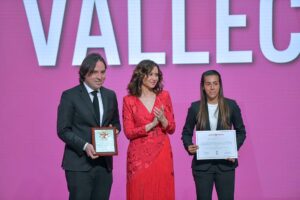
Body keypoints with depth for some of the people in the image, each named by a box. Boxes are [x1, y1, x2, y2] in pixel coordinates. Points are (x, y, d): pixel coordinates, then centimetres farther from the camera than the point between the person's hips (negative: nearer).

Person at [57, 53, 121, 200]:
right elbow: (63, 130, -6)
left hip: (104, 163, 5)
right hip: (79, 163, -5)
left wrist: (114, 130, -3)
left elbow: (116, 123, 22)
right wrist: (85, 146, -19)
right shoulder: (70, 96, -4)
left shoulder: (110, 95, 11)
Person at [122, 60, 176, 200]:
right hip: (139, 156, -2)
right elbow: (129, 132, -5)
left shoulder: (164, 96, 5)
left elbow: (172, 129, 6)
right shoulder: (129, 100, -1)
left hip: (161, 153, 2)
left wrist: (162, 119, -14)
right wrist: (152, 124, -14)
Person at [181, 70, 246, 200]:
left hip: (225, 163, 0)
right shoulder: (195, 107, 1)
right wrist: (189, 146, -11)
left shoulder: (231, 105, 1)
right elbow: (186, 132, 9)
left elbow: (241, 131, 8)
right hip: (202, 164, 0)